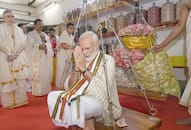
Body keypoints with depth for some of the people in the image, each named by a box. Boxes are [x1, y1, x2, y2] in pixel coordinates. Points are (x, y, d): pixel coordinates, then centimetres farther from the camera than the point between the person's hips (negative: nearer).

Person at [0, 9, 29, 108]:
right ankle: (8, 102, 8)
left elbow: (23, 43, 4)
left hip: (19, 58, 3)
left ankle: (20, 100, 10)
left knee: (20, 79, 1)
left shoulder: (19, 30, 13)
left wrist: (15, 54, -9)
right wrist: (8, 54, -15)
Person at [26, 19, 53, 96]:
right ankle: (37, 91, 6)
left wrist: (44, 40, -12)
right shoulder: (30, 34, 0)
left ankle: (45, 90, 20)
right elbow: (31, 45, -13)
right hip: (36, 57, -5)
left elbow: (49, 44, 7)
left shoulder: (44, 34, 17)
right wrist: (39, 46, -25)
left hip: (45, 58, 6)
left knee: (45, 73, 9)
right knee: (37, 74, -4)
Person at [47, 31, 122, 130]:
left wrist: (84, 69, -23)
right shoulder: (82, 62, 5)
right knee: (52, 96, -7)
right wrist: (77, 68, -18)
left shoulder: (108, 60, -9)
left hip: (103, 104, -6)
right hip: (84, 100, 6)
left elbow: (103, 89, -22)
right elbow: (69, 87, -3)